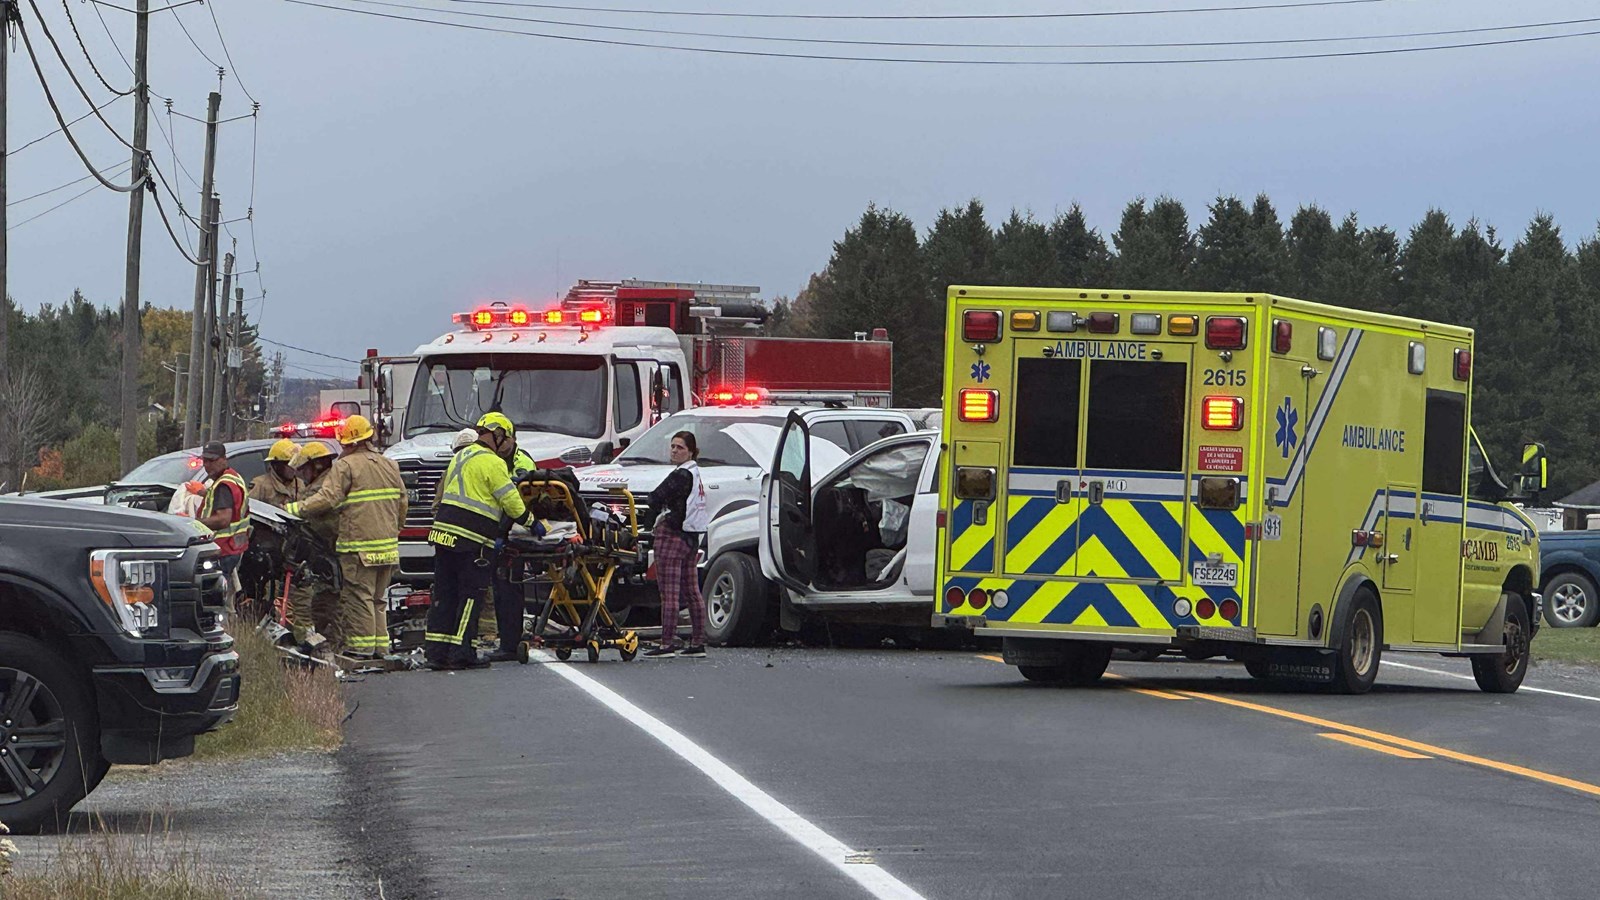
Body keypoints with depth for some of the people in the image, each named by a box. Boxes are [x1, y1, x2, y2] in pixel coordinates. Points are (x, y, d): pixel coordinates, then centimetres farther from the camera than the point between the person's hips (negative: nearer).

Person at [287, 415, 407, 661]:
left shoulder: (346, 466, -8)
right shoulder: (390, 466, 14)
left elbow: (327, 499, -16)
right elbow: (402, 503, 20)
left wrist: (294, 510, -10)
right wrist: (395, 530, 33)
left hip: (358, 546, -7)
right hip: (387, 545, 7)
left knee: (358, 597, -4)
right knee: (378, 599, 14)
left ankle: (360, 647, -5)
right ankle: (380, 647, 15)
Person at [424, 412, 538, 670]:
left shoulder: (461, 457, 20)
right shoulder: (492, 462, -8)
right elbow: (512, 502, -8)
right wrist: (532, 522, 9)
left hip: (444, 532, 8)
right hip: (472, 539, -8)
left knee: (445, 592, 9)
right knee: (471, 594, -3)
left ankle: (436, 651, 7)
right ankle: (461, 653, -6)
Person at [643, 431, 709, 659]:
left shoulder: (681, 476, -14)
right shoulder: (696, 474, 15)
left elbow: (655, 499, -18)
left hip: (673, 536, -10)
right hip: (691, 537, 10)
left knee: (669, 592, -10)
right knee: (692, 592, 12)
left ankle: (668, 643, -12)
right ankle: (698, 643, 15)